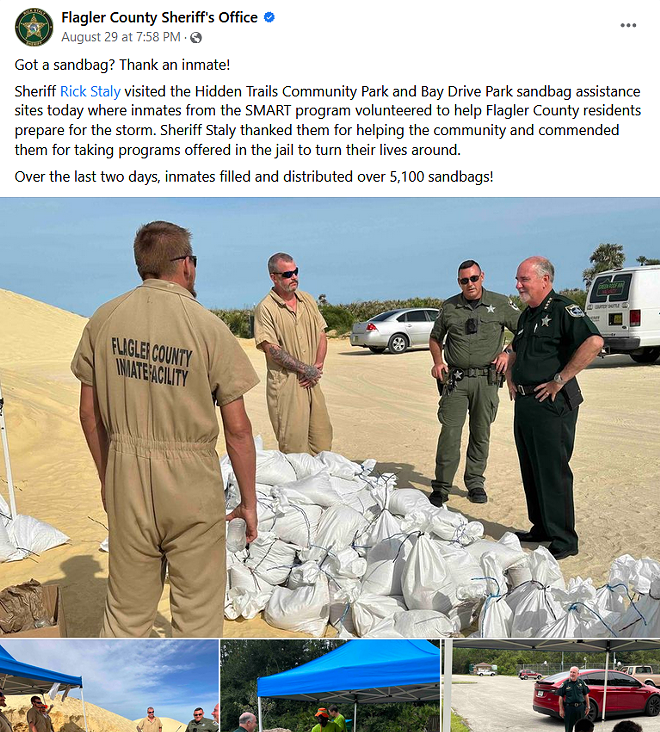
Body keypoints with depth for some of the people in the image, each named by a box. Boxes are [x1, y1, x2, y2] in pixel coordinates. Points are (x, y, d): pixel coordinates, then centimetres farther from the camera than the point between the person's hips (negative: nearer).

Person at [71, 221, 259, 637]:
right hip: (190, 477, -4)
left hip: (125, 472, 4)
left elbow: (90, 413, 7)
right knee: (198, 608, 13)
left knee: (126, 609, 19)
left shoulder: (104, 319, 1)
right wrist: (249, 501, 2)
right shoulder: (208, 326, -11)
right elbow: (237, 429, -9)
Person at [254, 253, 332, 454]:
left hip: (311, 382, 6)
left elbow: (321, 335, 15)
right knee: (294, 445, -2)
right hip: (285, 383, -6)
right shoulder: (266, 308, -8)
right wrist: (305, 369, -13)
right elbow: (272, 350, -14)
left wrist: (318, 366, -1)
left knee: (322, 440, 11)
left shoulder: (307, 300, 12)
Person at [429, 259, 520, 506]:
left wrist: (508, 353, -4)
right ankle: (441, 487, 2)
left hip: (487, 378, 0)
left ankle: (475, 483, 21)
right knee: (449, 432, -6)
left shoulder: (500, 304, 4)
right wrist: (438, 361, 4)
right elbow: (435, 338, 20)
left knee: (481, 434, 8)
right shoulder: (449, 307, 8)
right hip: (455, 379, 0)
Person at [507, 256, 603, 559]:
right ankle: (541, 528, 29)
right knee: (530, 471, 15)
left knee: (553, 472, -4)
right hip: (524, 403, 9)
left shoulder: (563, 309, -11)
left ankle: (564, 541, 7)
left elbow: (594, 342, -27)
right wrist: (510, 377, 15)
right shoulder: (527, 315, 17)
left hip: (551, 404, -9)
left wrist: (559, 380, -23)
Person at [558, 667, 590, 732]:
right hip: (569, 707, -2)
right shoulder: (565, 683, -4)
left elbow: (586, 695, 13)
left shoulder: (581, 682, 3)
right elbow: (561, 697, -2)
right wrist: (561, 709, -5)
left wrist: (587, 706, 10)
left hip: (580, 707, 2)